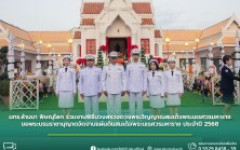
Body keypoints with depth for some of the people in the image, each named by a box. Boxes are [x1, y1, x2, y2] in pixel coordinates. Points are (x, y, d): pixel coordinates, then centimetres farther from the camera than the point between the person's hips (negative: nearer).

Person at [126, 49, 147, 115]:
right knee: (132, 105, 5)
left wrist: (145, 89, -1)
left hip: (140, 89, 0)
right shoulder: (129, 66, 4)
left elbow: (145, 78, 3)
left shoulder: (143, 66, 2)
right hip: (131, 89, 1)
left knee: (140, 105, 4)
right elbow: (127, 78, 6)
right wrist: (127, 89, 2)